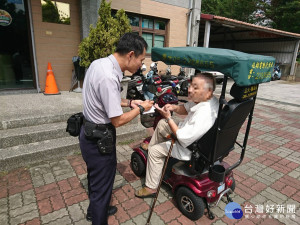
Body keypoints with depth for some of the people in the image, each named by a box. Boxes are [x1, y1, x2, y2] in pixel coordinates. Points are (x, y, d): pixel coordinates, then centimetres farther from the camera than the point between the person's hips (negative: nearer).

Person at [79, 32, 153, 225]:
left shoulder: (99, 63, 2)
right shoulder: (109, 77, -29)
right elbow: (118, 120, -23)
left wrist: (128, 102, 7)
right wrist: (140, 109, -8)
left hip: (91, 133, 10)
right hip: (99, 138, -10)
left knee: (96, 179, 29)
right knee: (102, 185, 11)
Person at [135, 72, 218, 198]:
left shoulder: (205, 114, -37)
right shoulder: (201, 99, -9)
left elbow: (183, 138, -31)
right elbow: (186, 109, 8)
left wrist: (168, 118, -27)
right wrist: (174, 107, -14)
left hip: (190, 148, -9)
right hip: (188, 133, 10)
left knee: (154, 151, -3)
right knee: (162, 123, 17)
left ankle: (151, 188, 14)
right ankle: (150, 147, 39)